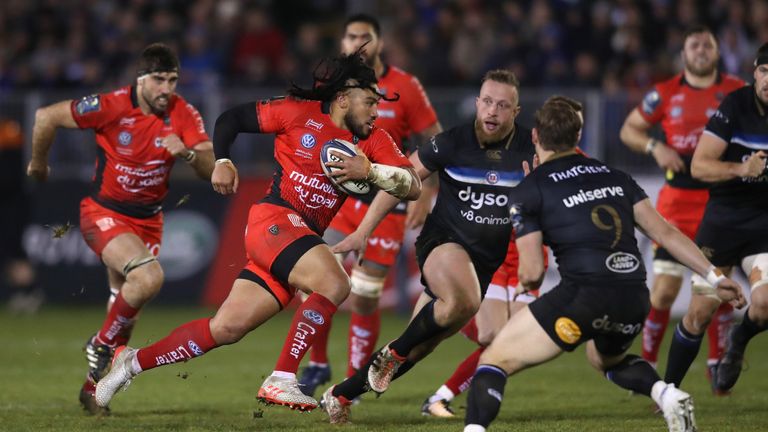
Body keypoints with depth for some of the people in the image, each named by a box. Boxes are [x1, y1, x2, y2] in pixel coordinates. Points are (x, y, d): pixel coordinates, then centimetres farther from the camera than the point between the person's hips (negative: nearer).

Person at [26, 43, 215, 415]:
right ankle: (101, 344, -5)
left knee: (126, 306, 8)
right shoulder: (111, 107, -19)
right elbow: (46, 117, -10)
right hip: (104, 212, -5)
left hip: (148, 218, 5)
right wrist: (38, 164, 4)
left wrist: (188, 152, -33)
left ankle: (94, 384, 26)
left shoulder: (183, 115, -9)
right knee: (149, 277, -28)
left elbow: (210, 169, -12)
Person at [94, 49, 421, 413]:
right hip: (273, 219, -6)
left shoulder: (373, 140, 9)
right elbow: (231, 119, 8)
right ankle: (281, 380, -24)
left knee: (226, 328, 2)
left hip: (305, 237, 6)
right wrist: (222, 162, -7)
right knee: (335, 284, -28)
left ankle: (134, 362, 16)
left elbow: (412, 187, 0)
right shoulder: (300, 113, -2)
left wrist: (368, 171, -16)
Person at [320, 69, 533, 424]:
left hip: (487, 261, 3)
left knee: (419, 347, 3)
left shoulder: (529, 149, -5)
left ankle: (340, 395, 20)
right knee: (464, 301, -37)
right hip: (443, 242, -3)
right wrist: (363, 231, -3)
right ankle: (394, 352, -14)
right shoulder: (453, 142, -10)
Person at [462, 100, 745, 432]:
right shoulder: (614, 176, 19)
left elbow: (532, 272, 0)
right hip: (635, 298, 6)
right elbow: (665, 233, 14)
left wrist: (525, 281, 24)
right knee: (606, 360, 37)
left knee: (494, 360, 5)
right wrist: (714, 277, 17)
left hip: (584, 293, -6)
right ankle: (667, 395, 9)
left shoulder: (528, 191, 4)